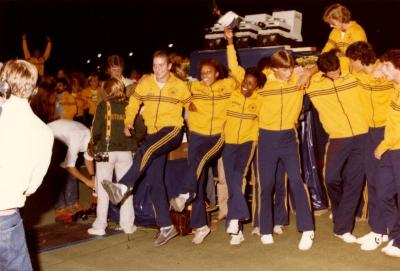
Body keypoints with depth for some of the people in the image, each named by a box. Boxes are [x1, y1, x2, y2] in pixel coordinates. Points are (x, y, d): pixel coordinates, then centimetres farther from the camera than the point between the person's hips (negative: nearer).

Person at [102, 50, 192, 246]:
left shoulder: (179, 86, 1)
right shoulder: (145, 83, 5)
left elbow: (190, 106, 13)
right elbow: (134, 102, 16)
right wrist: (128, 122, 2)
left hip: (172, 131, -4)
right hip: (153, 133, 4)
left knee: (146, 151, -35)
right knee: (155, 180, 0)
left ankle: (123, 187, -43)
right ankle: (166, 227, 6)